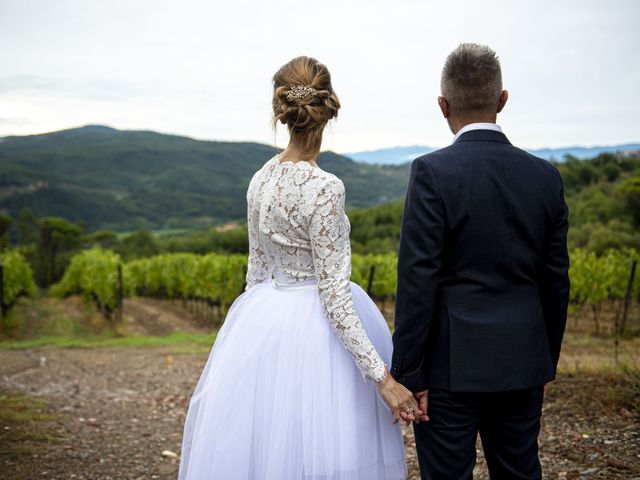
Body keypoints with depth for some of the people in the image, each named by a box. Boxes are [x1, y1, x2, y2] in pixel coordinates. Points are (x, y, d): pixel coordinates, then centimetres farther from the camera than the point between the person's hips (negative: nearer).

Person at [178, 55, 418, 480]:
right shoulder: (324, 188, -20)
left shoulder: (261, 179, 1)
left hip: (264, 321, 7)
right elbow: (333, 291, -20)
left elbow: (257, 266, 10)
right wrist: (383, 377, -19)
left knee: (264, 439, 17)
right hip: (319, 328, -7)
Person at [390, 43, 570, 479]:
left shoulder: (433, 171, -13)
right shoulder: (545, 176, 2)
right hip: (523, 363, 5)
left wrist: (408, 374, -9)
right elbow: (555, 281, 7)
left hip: (452, 367, -5)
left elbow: (418, 282, -15)